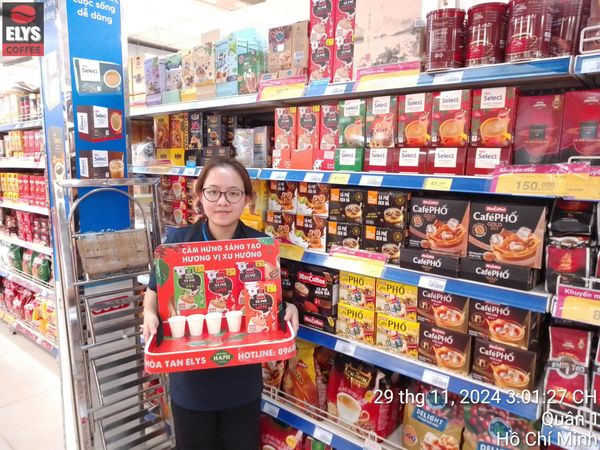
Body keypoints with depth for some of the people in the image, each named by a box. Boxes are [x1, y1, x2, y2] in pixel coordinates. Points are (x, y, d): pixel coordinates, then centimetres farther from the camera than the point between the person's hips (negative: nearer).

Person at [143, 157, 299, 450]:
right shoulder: (177, 242, -13)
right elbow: (154, 292, 2)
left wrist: (288, 310, -18)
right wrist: (150, 314, -18)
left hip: (243, 381, 1)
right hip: (191, 380, 0)